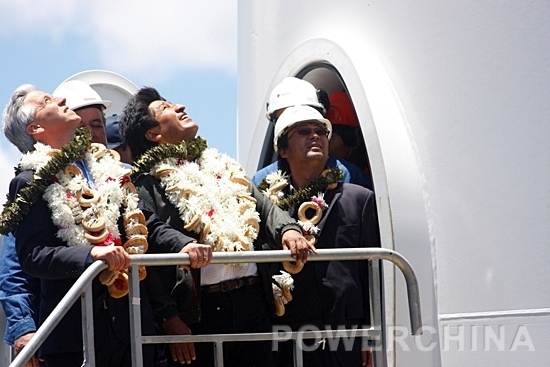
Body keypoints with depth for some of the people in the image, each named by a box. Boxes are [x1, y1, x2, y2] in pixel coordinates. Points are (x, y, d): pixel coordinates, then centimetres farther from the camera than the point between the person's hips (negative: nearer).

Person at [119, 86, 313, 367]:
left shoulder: (224, 167, 21)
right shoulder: (150, 185, 0)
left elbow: (263, 208, 13)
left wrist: (288, 229, -10)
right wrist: (169, 318, -15)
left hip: (253, 303, 5)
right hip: (198, 311, -5)